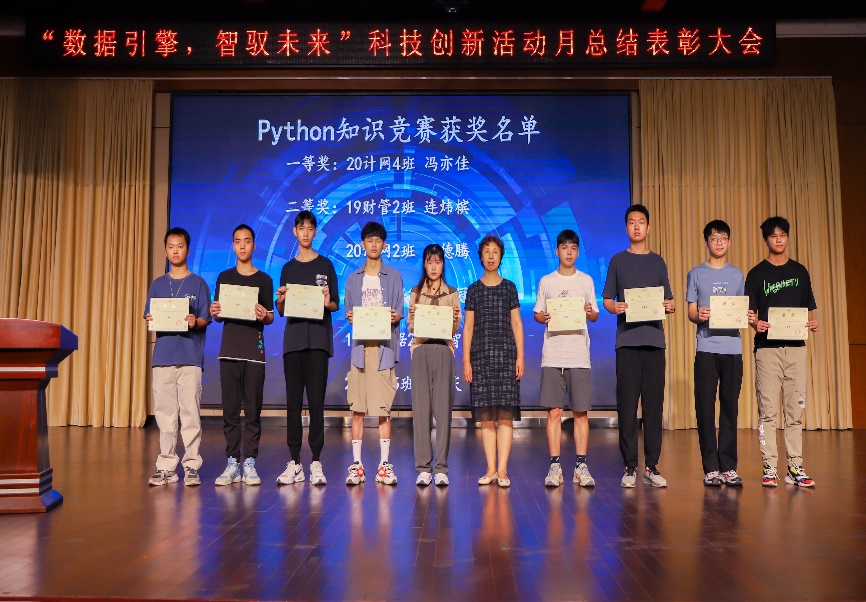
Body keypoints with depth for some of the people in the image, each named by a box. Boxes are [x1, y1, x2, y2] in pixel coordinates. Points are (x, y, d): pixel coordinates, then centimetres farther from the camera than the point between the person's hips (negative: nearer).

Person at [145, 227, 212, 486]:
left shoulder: (198, 283, 7)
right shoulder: (157, 285, 15)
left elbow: (205, 320, 3)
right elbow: (148, 317, 14)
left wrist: (195, 322, -18)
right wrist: (150, 320, -8)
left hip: (190, 357, -3)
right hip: (163, 356, 3)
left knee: (191, 412, -5)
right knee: (164, 413, 4)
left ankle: (191, 465, 2)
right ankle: (166, 466, 11)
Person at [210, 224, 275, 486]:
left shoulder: (264, 279, 7)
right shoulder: (224, 277, 12)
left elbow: (270, 317, 6)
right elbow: (218, 315, 13)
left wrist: (264, 317, -15)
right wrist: (215, 313, -9)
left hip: (254, 351, -1)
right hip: (229, 350, 2)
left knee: (253, 410, -1)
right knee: (230, 409, 2)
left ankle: (250, 463, 5)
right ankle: (232, 462, 9)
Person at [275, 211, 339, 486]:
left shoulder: (325, 265, 8)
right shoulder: (288, 269, 16)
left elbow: (336, 306, 6)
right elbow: (281, 311, 16)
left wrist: (327, 303, -16)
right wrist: (280, 300, -6)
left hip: (318, 339, -3)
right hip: (293, 339, 3)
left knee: (316, 401, -4)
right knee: (293, 402, 2)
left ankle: (316, 463, 0)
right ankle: (294, 463, 7)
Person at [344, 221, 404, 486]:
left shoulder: (394, 277, 9)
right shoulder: (353, 278, 15)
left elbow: (399, 313, 4)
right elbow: (348, 312, 13)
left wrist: (395, 317, -18)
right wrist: (350, 317, -9)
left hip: (384, 346, -2)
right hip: (360, 345, 2)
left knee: (383, 407, -2)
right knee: (357, 407, 2)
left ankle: (384, 464, 6)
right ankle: (356, 464, 9)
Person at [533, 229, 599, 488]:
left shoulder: (586, 280, 11)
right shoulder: (546, 281, 10)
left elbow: (595, 316, 11)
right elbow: (537, 313, 11)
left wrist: (590, 312, -11)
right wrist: (545, 318, -10)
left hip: (579, 354, 0)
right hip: (552, 355, 0)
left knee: (581, 411, 1)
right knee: (554, 411, -1)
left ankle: (581, 466, 8)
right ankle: (555, 465, 5)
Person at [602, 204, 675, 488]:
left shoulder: (658, 262, 15)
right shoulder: (617, 261, 10)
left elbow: (669, 301, 15)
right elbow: (607, 301, 7)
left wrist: (669, 307, -8)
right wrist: (617, 307, -15)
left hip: (654, 340, 2)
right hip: (627, 340, -2)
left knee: (654, 404, 1)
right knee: (627, 404, -2)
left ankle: (651, 466, 8)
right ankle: (629, 466, 4)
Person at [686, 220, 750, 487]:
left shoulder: (737, 275, 15)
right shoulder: (696, 274, 9)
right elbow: (691, 313, 6)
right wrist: (699, 315, -16)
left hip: (732, 347, 2)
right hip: (706, 347, -2)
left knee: (730, 407, 3)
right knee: (705, 408, -3)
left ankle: (729, 467, 10)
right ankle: (711, 467, 4)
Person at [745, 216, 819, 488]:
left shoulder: (800, 271, 14)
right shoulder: (757, 274, 5)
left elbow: (808, 309, 16)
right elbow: (750, 312, 2)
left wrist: (812, 323, -4)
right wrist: (756, 324, -18)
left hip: (796, 347, 3)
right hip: (767, 348, -3)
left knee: (795, 410, 4)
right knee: (768, 410, -3)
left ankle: (795, 467, 10)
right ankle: (769, 468, 2)